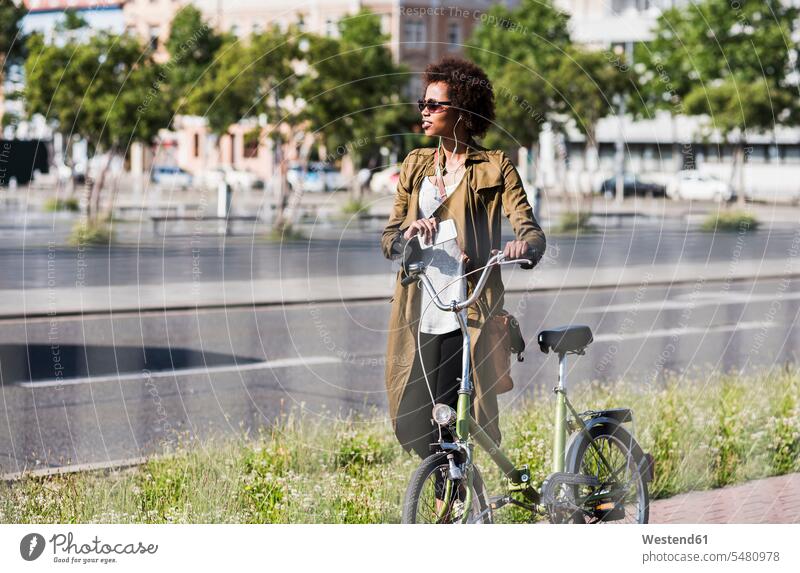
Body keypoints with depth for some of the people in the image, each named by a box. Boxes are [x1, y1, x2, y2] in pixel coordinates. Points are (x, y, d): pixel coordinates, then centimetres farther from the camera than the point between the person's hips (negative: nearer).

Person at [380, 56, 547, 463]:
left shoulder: (495, 168, 3)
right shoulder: (416, 165, 15)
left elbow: (531, 229, -7)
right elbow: (388, 241, 11)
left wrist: (524, 247, -31)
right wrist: (408, 233, -12)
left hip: (466, 316, -4)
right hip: (418, 315, 4)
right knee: (412, 426, 1)